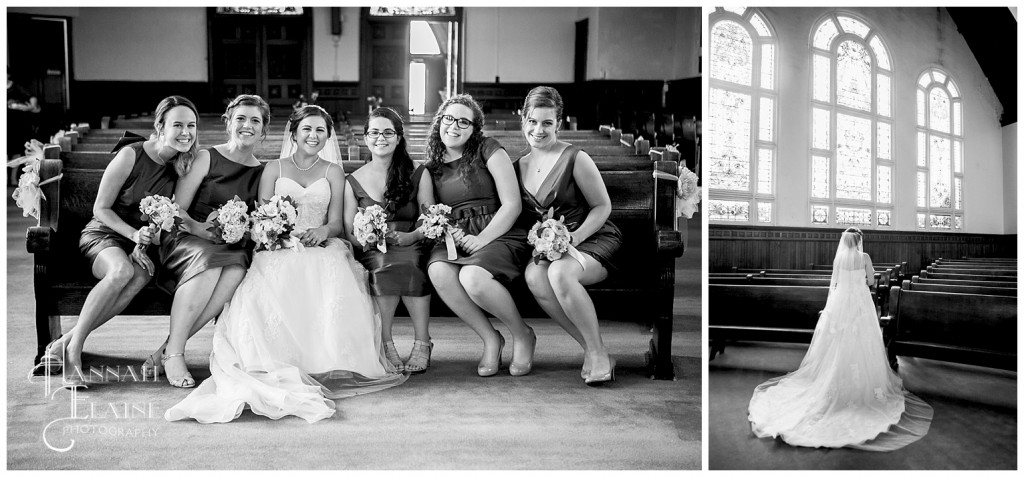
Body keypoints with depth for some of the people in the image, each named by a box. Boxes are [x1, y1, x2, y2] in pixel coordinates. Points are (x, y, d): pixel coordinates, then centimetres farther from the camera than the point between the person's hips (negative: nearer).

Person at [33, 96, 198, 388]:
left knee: (141, 277, -34)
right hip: (105, 233, -3)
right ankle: (73, 349, -27)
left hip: (145, 244, 3)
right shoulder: (131, 155, -12)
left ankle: (65, 342, -26)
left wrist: (146, 242, -12)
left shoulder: (185, 164, 1)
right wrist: (134, 234, -20)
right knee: (122, 271, -39)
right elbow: (100, 208, -7)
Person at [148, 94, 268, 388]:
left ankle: (167, 348, -28)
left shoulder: (263, 173, 13)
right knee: (208, 260, -38)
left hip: (233, 248, 2)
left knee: (238, 266, -34)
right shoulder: (207, 158, 4)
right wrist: (198, 227, -22)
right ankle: (174, 353, -29)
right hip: (186, 240, -2)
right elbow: (175, 209, -2)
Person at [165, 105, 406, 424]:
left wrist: (323, 231, -17)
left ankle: (324, 360, -34)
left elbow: (336, 222, 8)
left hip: (321, 249, 0)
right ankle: (277, 366, -37)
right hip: (278, 248, 0)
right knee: (277, 287, -36)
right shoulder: (274, 169, 19)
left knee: (331, 286, -36)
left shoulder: (333, 172, 19)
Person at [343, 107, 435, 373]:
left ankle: (422, 342, -25)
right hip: (371, 253, 1)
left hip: (411, 248, 0)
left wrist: (410, 237, -15)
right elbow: (349, 231, 8)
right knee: (384, 265, -36)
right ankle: (384, 344, -21)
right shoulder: (353, 182, 14)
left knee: (408, 264, -36)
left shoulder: (418, 175, 12)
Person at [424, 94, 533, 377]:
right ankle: (490, 339, -9)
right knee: (438, 271, -30)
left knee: (473, 277, -35)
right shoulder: (432, 166, 16)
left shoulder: (488, 150, 2)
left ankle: (522, 335, -5)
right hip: (455, 240, 4)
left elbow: (512, 204, -5)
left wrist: (482, 239, -15)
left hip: (498, 235, -4)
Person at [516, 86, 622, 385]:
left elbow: (602, 207, -3)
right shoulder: (520, 165, 11)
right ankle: (589, 348, -18)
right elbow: (523, 216, 17)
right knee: (534, 275, -30)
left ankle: (598, 351, -19)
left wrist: (576, 236, -17)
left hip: (594, 240, -4)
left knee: (559, 272, -36)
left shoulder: (575, 159, -6)